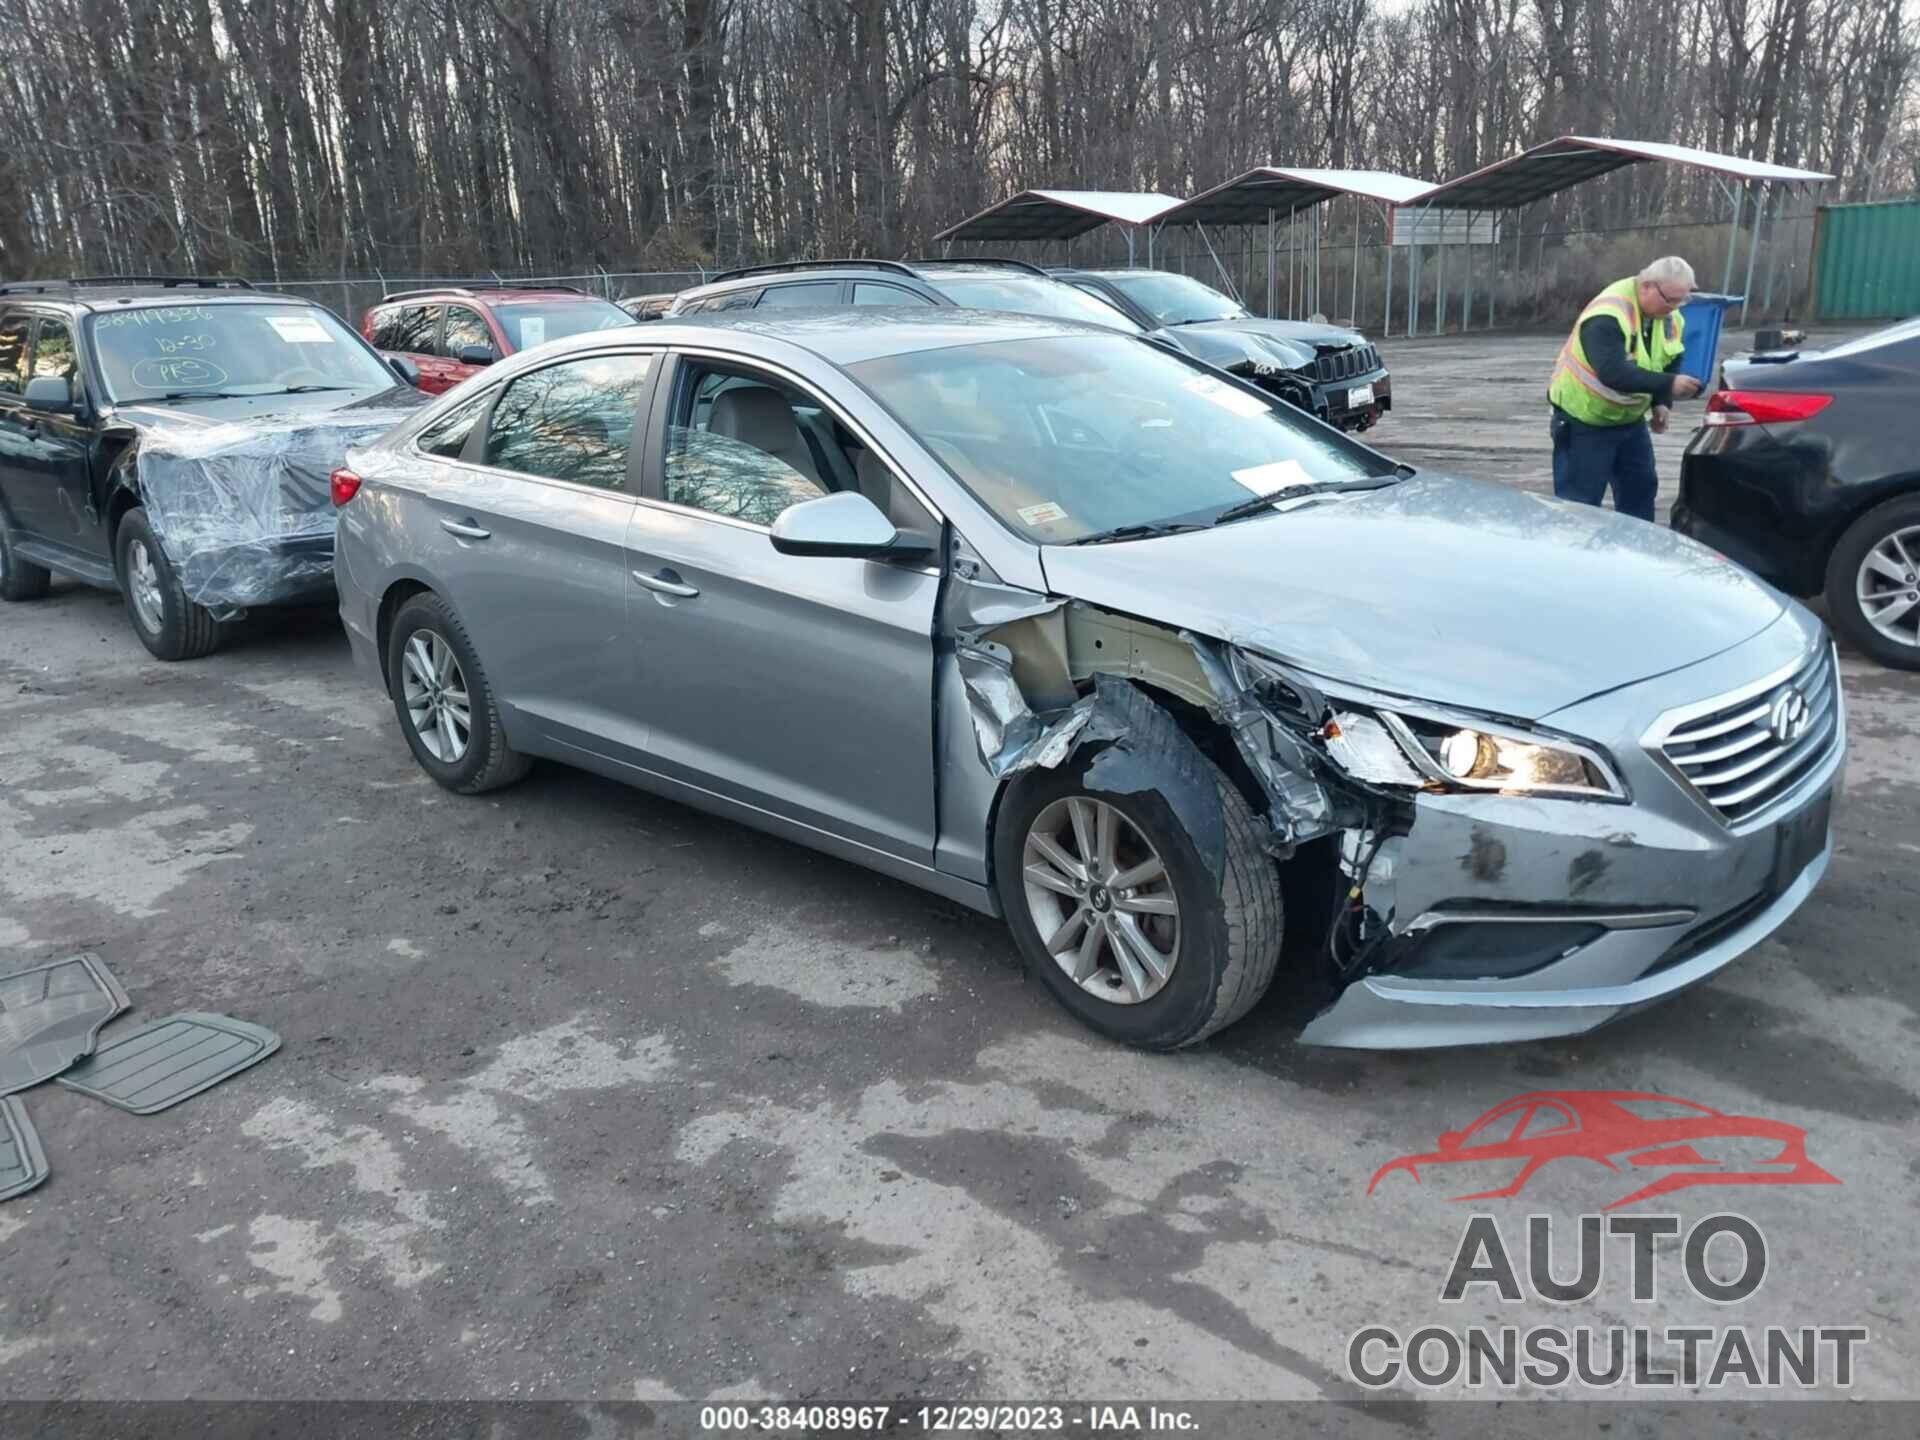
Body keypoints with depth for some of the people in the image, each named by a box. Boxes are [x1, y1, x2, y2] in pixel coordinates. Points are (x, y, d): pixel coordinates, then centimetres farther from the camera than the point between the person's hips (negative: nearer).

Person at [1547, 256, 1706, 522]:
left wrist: (1661, 404, -7)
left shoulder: (1671, 319, -1)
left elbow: (1670, 365, 11)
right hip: (1584, 420, -8)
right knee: (1579, 500, -6)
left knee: (1640, 488, 13)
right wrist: (1668, 384, -43)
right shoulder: (1607, 316, -28)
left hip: (1630, 418, 8)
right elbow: (1613, 373, -39)